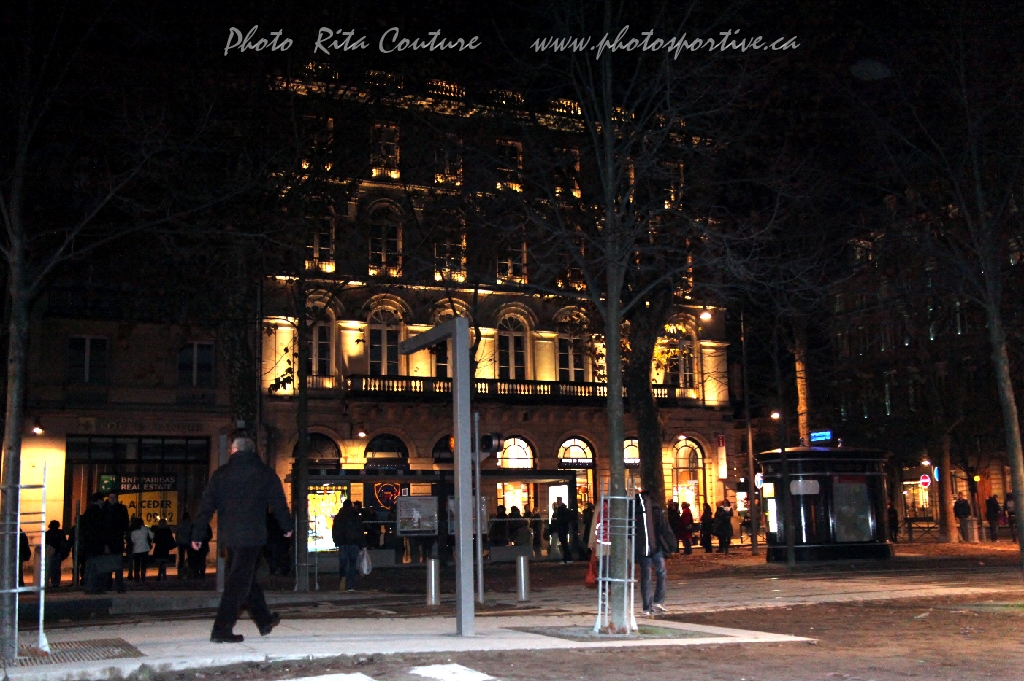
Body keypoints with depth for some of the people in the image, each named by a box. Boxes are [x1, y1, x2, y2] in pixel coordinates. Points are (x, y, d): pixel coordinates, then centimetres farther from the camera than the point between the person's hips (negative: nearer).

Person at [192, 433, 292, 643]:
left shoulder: (221, 474, 7)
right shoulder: (264, 473, 2)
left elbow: (206, 505, 4)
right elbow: (278, 502, 5)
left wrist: (198, 534, 7)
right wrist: (286, 526, 18)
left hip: (228, 536, 4)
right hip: (252, 535, -4)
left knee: (246, 578, 17)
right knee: (239, 582, -4)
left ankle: (264, 620, 28)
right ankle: (221, 630, -10)